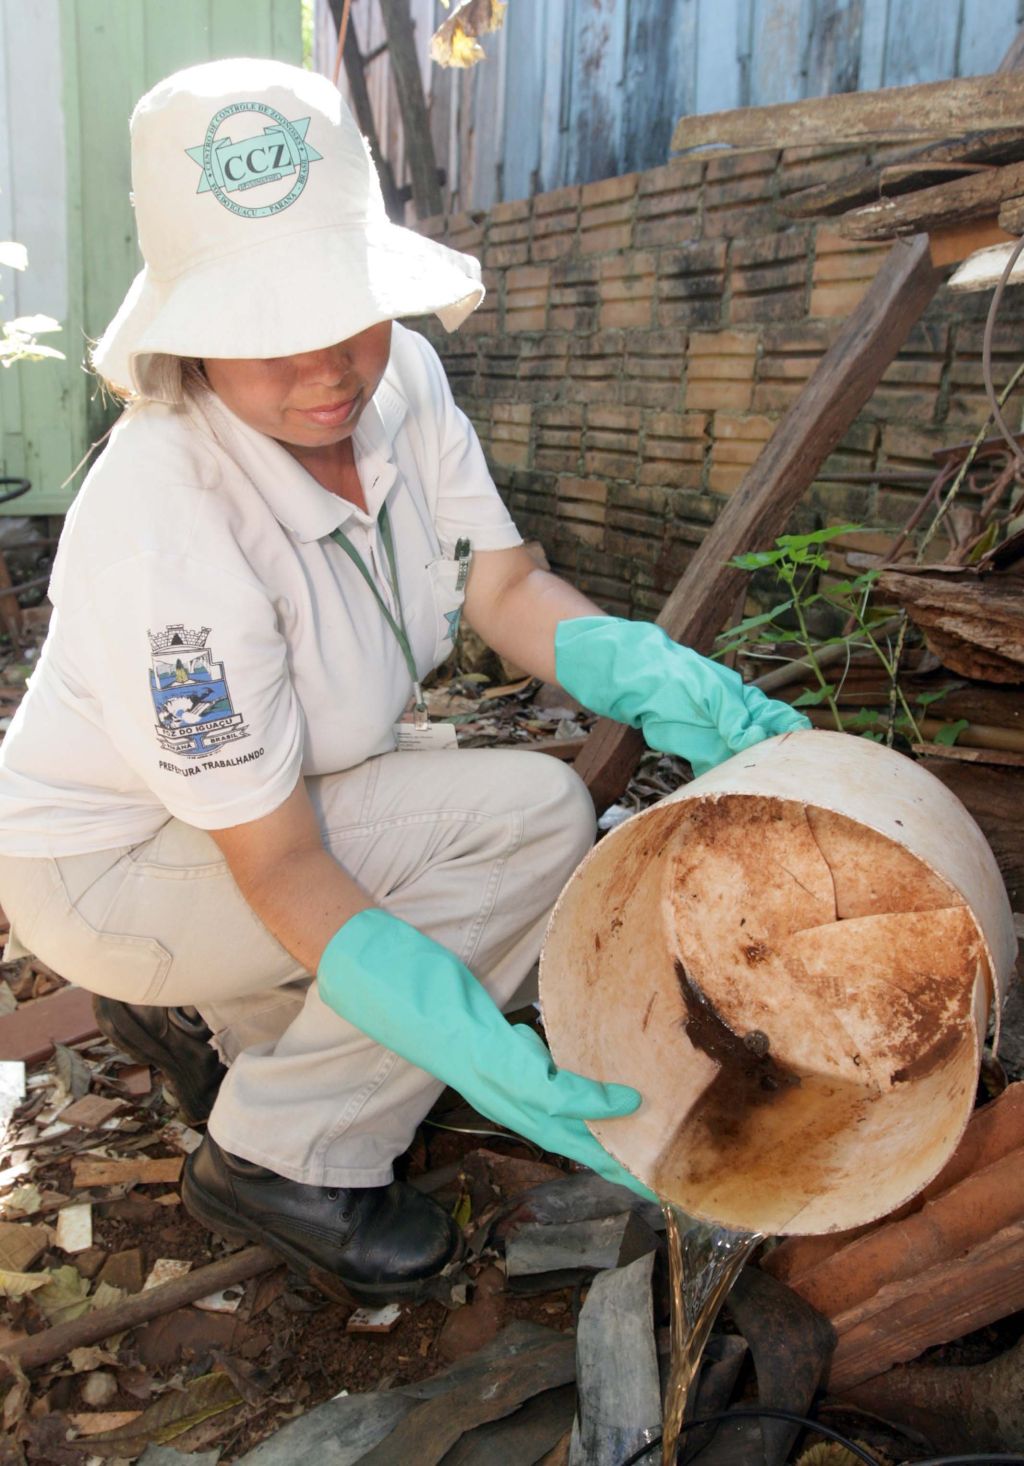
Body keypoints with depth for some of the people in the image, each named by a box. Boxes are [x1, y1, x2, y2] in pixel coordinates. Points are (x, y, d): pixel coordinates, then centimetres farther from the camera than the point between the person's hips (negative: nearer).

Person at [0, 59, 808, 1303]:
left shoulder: (400, 376, -13)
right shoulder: (165, 526, -35)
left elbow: (506, 590, -9)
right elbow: (279, 870, -31)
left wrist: (660, 681, -28)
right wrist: (488, 1061, -39)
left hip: (290, 776, 8)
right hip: (111, 863, -7)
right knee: (532, 817, -22)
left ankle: (200, 1014, 15)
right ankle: (282, 1159, -5)